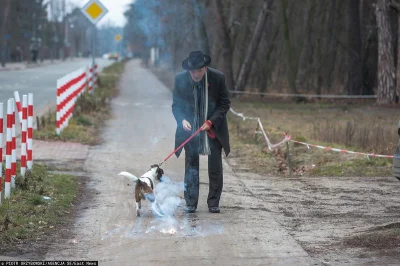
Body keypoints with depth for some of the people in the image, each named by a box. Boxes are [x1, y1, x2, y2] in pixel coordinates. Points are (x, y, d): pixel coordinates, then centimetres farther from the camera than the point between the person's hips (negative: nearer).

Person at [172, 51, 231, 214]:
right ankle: (190, 203, 11)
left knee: (215, 168, 3)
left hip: (213, 129, 0)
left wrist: (211, 122, -17)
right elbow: (176, 104, -1)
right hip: (190, 129, 0)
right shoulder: (180, 79, -11)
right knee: (191, 168, 3)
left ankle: (213, 203, 15)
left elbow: (225, 103, -5)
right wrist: (182, 120, -20)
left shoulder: (218, 77, -14)